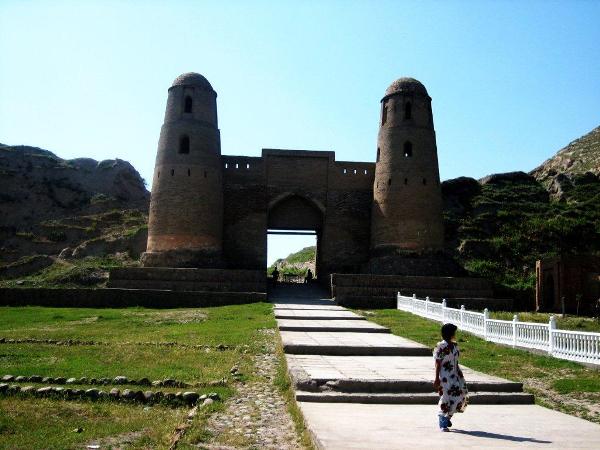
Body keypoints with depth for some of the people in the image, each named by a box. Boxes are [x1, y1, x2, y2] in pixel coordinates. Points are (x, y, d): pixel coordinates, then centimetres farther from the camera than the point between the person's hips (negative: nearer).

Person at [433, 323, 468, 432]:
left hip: (455, 374, 8)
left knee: (460, 395, 6)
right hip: (445, 376, -8)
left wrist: (460, 375, 17)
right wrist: (437, 378, -15)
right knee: (446, 397, -4)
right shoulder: (441, 346, -13)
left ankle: (447, 418, 26)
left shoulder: (454, 345, 10)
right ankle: (443, 424, 11)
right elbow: (438, 363, -13)